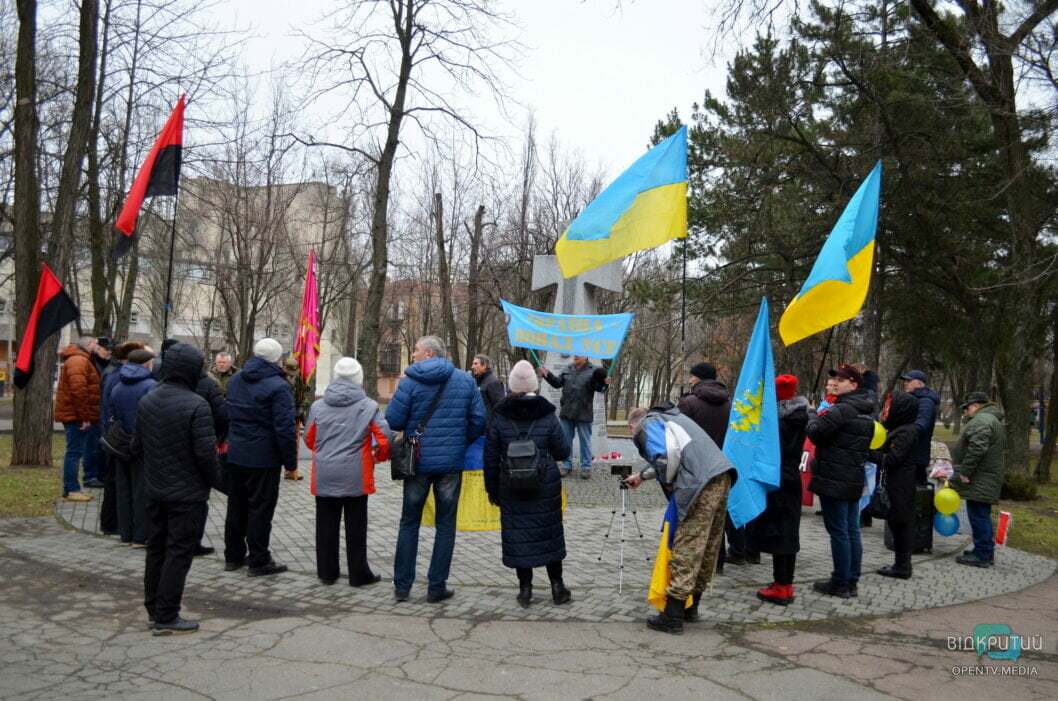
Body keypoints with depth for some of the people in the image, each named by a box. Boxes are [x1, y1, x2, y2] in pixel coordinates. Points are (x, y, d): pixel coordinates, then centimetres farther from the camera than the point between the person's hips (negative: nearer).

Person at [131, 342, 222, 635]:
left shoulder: (147, 401, 3)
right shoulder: (195, 405, -20)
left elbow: (136, 445, 9)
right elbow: (205, 452, -21)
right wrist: (215, 480, -5)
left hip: (155, 491, 7)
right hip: (187, 493, -7)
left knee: (156, 548, 17)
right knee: (178, 553, 1)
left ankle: (153, 610, 26)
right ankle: (166, 617, 5)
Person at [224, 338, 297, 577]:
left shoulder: (235, 380, 9)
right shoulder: (277, 386, -17)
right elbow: (284, 428, -20)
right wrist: (290, 461, -14)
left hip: (236, 455, 7)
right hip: (264, 458, -7)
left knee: (236, 505, 16)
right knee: (260, 508, 0)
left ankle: (233, 555, 25)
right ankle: (259, 561, 6)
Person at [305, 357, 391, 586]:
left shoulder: (317, 406, 1)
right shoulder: (368, 406, -7)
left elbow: (309, 439, 10)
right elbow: (385, 437, -9)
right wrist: (380, 456, 12)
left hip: (324, 475, 2)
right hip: (355, 476, -2)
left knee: (326, 525, 13)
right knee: (356, 527, 7)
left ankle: (327, 572, 21)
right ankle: (358, 574, 13)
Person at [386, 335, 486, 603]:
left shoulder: (410, 382, -8)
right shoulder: (465, 380, 0)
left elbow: (393, 420, -11)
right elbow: (479, 420, -2)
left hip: (417, 461, -1)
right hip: (451, 462, 1)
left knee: (409, 523, 13)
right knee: (445, 525, 10)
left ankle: (402, 586, 17)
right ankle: (436, 587, 12)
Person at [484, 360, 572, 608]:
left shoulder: (499, 416, -4)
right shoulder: (548, 415, -6)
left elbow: (491, 457, -1)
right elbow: (563, 452, -2)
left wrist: (492, 489, 9)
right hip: (546, 485, 0)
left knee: (517, 533, 8)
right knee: (548, 532, 12)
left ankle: (525, 588, 13)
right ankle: (557, 585, 19)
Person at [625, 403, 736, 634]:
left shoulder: (647, 425, 6)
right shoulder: (667, 417, 32)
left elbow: (667, 453, -14)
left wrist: (667, 482, 2)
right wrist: (642, 475, 58)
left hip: (701, 484, -9)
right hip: (721, 476, 9)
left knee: (686, 550, -5)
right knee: (707, 548, 15)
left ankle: (672, 617, 0)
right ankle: (690, 607, 27)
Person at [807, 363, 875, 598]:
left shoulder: (842, 409, -17)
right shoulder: (866, 413, 15)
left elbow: (816, 432, -18)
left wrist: (812, 417, 2)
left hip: (834, 481, -9)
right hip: (854, 480, 9)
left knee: (838, 532, -3)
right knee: (851, 531, 12)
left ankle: (840, 583, 2)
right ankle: (852, 581, 18)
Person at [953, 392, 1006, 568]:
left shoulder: (981, 420, -16)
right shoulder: (993, 420, 21)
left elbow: (977, 448, -26)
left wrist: (964, 471, -21)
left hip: (979, 481, -11)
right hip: (986, 480, 11)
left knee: (978, 516, -6)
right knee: (982, 516, 17)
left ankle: (982, 555, -2)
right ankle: (986, 552, 24)